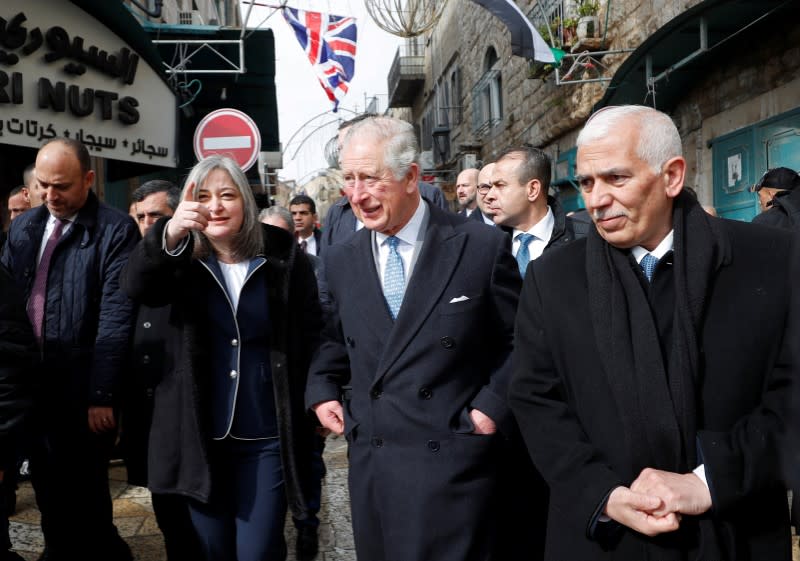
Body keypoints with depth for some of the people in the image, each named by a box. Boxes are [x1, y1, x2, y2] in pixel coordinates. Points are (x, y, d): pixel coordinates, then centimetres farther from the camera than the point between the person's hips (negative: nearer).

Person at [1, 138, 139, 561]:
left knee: (84, 492, 6)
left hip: (83, 389, -5)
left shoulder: (116, 230, -11)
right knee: (48, 489, 16)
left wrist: (103, 393, -18)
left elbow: (116, 316, -15)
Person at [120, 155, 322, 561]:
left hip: (267, 436, -2)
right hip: (200, 434, 2)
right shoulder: (183, 261, -1)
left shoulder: (283, 256, -3)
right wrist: (169, 234, -39)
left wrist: (310, 401, -5)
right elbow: (136, 287, -22)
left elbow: (309, 337, 3)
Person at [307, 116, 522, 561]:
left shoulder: (482, 247, -7)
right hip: (369, 461, 4)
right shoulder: (341, 259, 6)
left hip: (453, 460, -4)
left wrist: (493, 406, -9)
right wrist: (322, 390, 5)